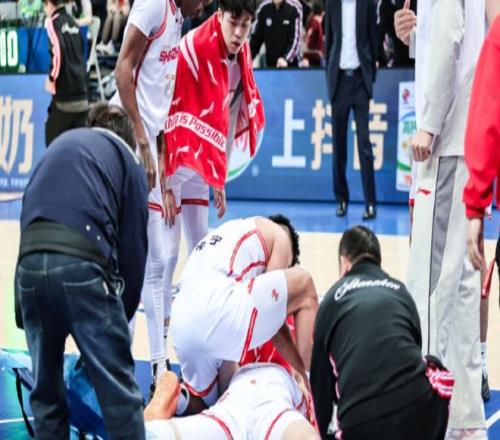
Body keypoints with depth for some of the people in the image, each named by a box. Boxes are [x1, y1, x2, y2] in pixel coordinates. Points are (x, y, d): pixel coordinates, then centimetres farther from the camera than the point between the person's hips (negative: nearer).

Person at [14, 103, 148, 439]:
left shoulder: (60, 145, 34)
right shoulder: (126, 159, 21)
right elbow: (133, 249, 14)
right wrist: (122, 318, 24)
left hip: (29, 262, 4)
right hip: (82, 262, -4)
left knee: (45, 387, 16)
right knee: (118, 389, 1)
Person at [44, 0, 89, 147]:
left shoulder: (53, 22, -6)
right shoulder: (72, 23, 14)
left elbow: (58, 52, -19)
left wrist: (52, 77, -7)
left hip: (64, 98, -6)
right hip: (82, 98, 6)